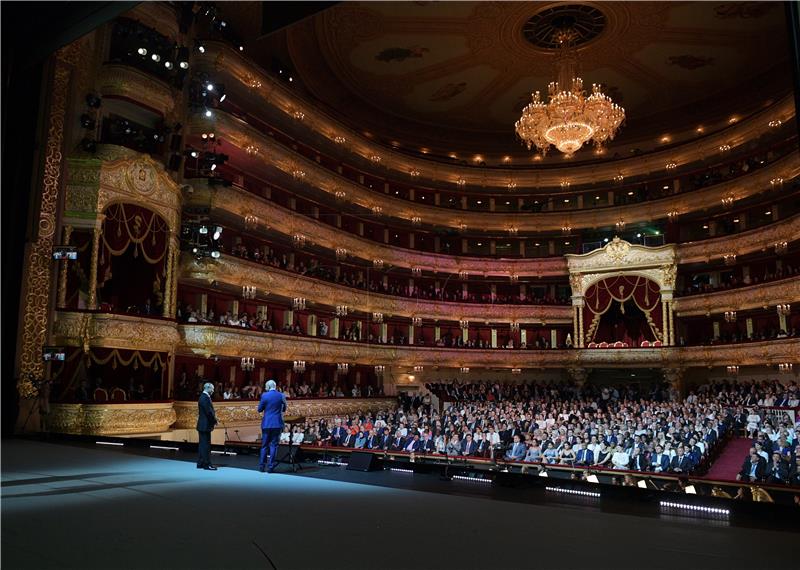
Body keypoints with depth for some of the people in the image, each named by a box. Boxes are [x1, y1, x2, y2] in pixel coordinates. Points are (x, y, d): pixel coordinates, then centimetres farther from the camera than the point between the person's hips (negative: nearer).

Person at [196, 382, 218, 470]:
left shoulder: (203, 397, 14)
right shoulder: (205, 398, -18)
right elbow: (209, 412, -22)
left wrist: (213, 419, 8)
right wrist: (214, 421, -9)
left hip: (203, 425, 10)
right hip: (205, 425, -10)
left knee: (202, 445, 14)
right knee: (206, 445, -6)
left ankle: (200, 463, 20)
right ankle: (207, 464, -2)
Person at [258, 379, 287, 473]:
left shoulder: (264, 396, -7)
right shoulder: (282, 396, -2)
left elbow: (259, 409, 1)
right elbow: (284, 409, 10)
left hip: (267, 424, 0)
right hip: (277, 424, 0)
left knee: (264, 445, 11)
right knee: (274, 445, 4)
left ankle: (262, 466, 15)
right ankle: (271, 467, 2)